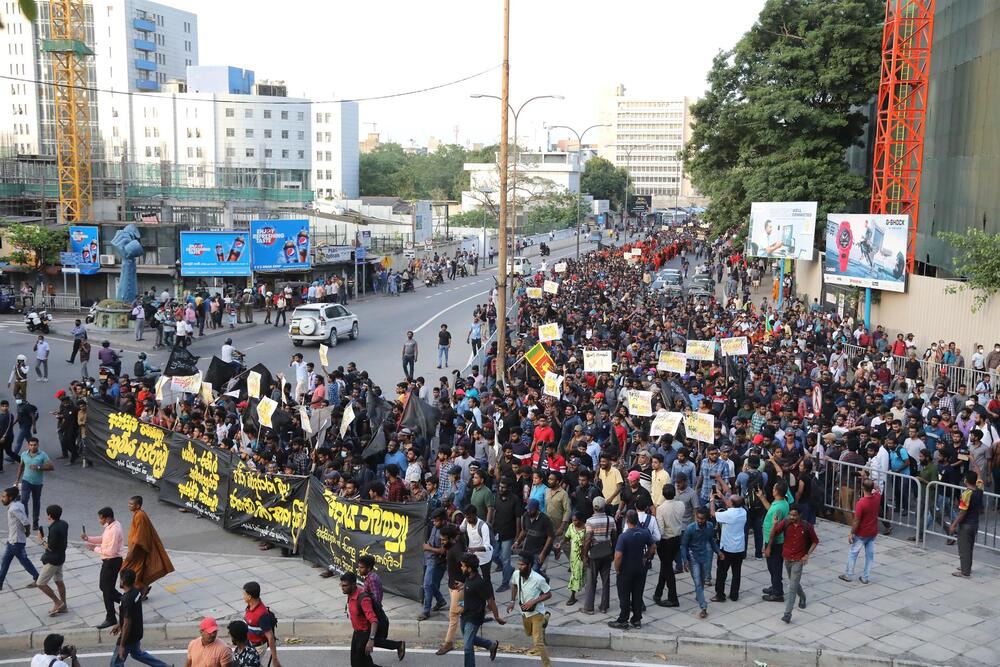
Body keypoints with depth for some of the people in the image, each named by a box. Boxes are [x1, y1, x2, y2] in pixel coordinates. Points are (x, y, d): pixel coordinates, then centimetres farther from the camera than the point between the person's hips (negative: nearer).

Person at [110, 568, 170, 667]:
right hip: (137, 632, 9)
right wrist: (119, 625, 22)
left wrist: (122, 646, -21)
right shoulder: (136, 591, -4)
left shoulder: (127, 600, -31)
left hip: (129, 636, -9)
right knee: (137, 653, 31)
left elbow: (127, 623, -27)